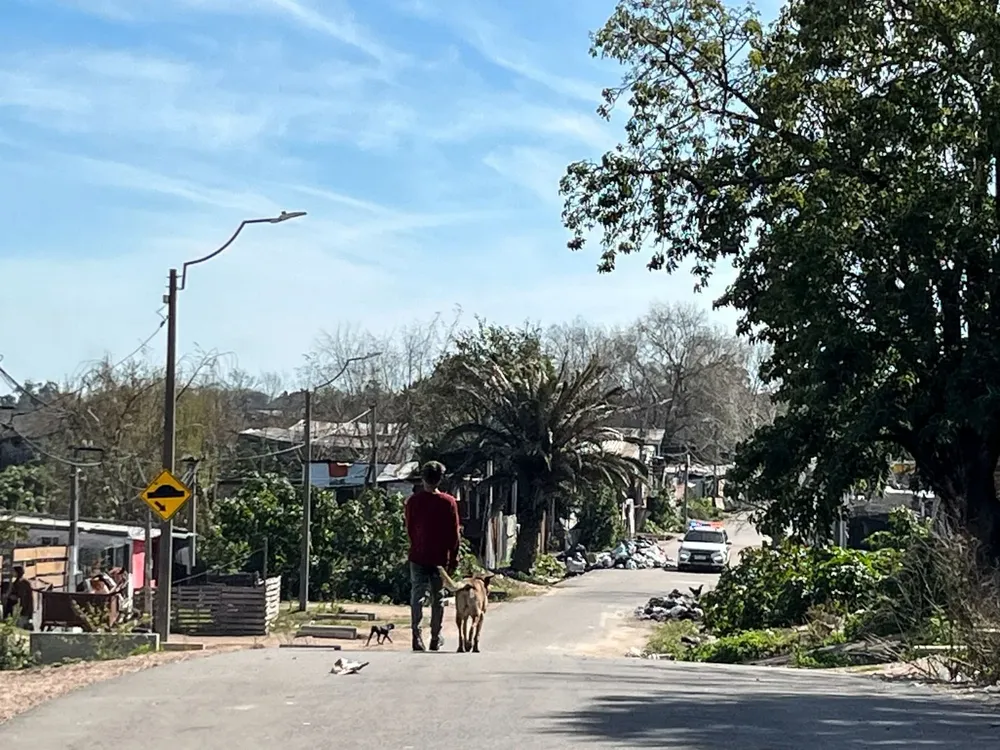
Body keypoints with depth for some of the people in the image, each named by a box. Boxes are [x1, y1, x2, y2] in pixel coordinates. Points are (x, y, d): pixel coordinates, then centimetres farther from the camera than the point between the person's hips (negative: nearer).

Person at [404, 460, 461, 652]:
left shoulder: (413, 501, -5)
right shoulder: (448, 502, -6)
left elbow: (409, 529, 5)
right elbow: (454, 533, -4)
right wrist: (453, 559, 5)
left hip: (418, 557, 0)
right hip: (440, 557, 0)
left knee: (417, 596, 3)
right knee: (437, 598, 10)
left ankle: (417, 636, -7)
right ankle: (436, 638, 15)